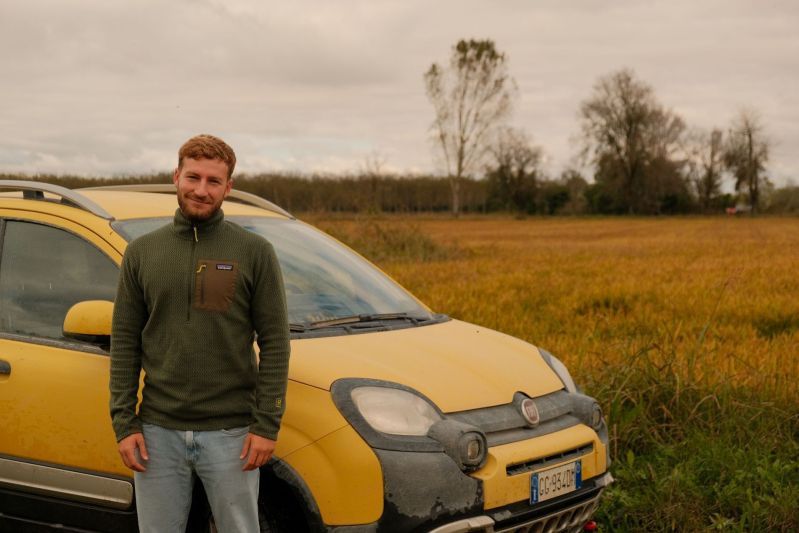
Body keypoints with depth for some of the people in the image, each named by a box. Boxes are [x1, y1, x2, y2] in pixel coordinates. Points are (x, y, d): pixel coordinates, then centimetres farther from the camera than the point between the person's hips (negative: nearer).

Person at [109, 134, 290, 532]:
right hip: (158, 431, 2)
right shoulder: (142, 252, 6)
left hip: (230, 433, -2)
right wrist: (123, 423, -1)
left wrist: (267, 424, -8)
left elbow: (275, 342, -3)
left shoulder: (254, 252, -1)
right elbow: (124, 340, 6)